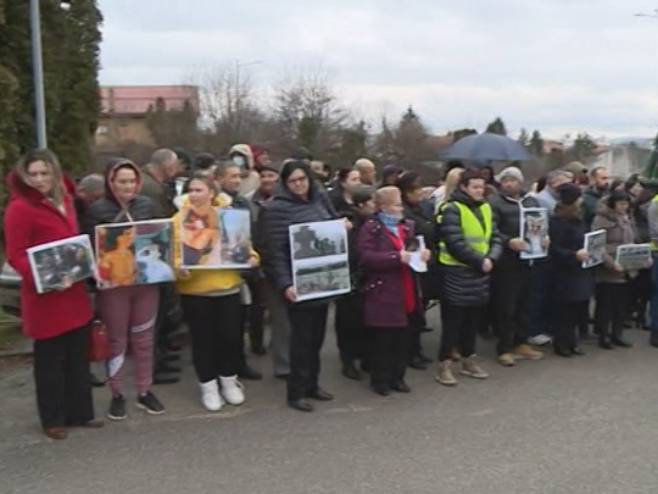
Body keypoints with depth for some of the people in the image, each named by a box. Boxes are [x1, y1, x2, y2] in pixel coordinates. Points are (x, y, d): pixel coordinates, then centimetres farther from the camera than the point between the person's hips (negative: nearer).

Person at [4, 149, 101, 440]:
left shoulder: (64, 199, 11)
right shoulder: (19, 208, -12)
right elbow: (15, 256, -16)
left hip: (75, 293, 7)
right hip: (44, 296, -7)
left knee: (78, 355, 15)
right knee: (50, 359, 5)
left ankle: (79, 412, 28)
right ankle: (53, 419, 20)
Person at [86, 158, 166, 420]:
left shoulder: (147, 205, 3)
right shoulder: (98, 209, -7)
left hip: (146, 281, 3)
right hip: (113, 284, -3)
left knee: (144, 339, 12)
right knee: (116, 340, 9)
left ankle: (144, 392, 25)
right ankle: (117, 395, 21)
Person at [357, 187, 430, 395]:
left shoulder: (407, 226, 14)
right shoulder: (371, 228, -7)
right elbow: (365, 257, -19)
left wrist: (423, 254, 1)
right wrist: (396, 257, -23)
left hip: (406, 292, 6)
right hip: (383, 293, -6)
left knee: (403, 338, 11)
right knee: (383, 339, 1)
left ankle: (397, 377, 24)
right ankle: (379, 379, 14)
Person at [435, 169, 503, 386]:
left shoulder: (486, 208, 11)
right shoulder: (452, 209, -12)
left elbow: (496, 238, 8)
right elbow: (456, 244, -20)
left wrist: (491, 258, -11)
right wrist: (480, 261, -17)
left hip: (480, 273, 7)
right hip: (457, 272, -7)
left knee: (473, 320, 15)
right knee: (453, 321, -2)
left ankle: (468, 361, 29)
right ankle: (444, 365, 7)